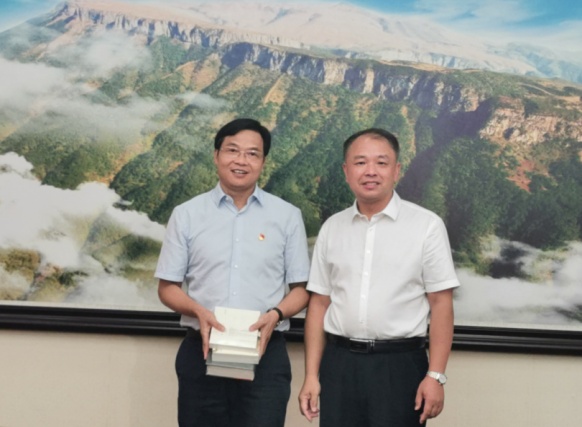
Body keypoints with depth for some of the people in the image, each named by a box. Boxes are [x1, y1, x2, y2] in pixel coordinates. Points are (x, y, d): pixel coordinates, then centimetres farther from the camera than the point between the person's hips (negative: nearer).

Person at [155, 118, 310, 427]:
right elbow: (168, 286, 7)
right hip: (201, 353, 1)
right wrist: (199, 311, -12)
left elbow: (301, 288, 7)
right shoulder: (186, 215, 5)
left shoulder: (287, 216, 5)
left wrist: (275, 314, -14)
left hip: (266, 355, -1)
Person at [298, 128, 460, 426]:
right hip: (339, 363, 3)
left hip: (400, 364, -3)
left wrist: (435, 376, -10)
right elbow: (319, 304, 8)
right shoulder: (332, 228, 7)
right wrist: (311, 375, 4)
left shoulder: (426, 226, -4)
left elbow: (441, 305, -5)